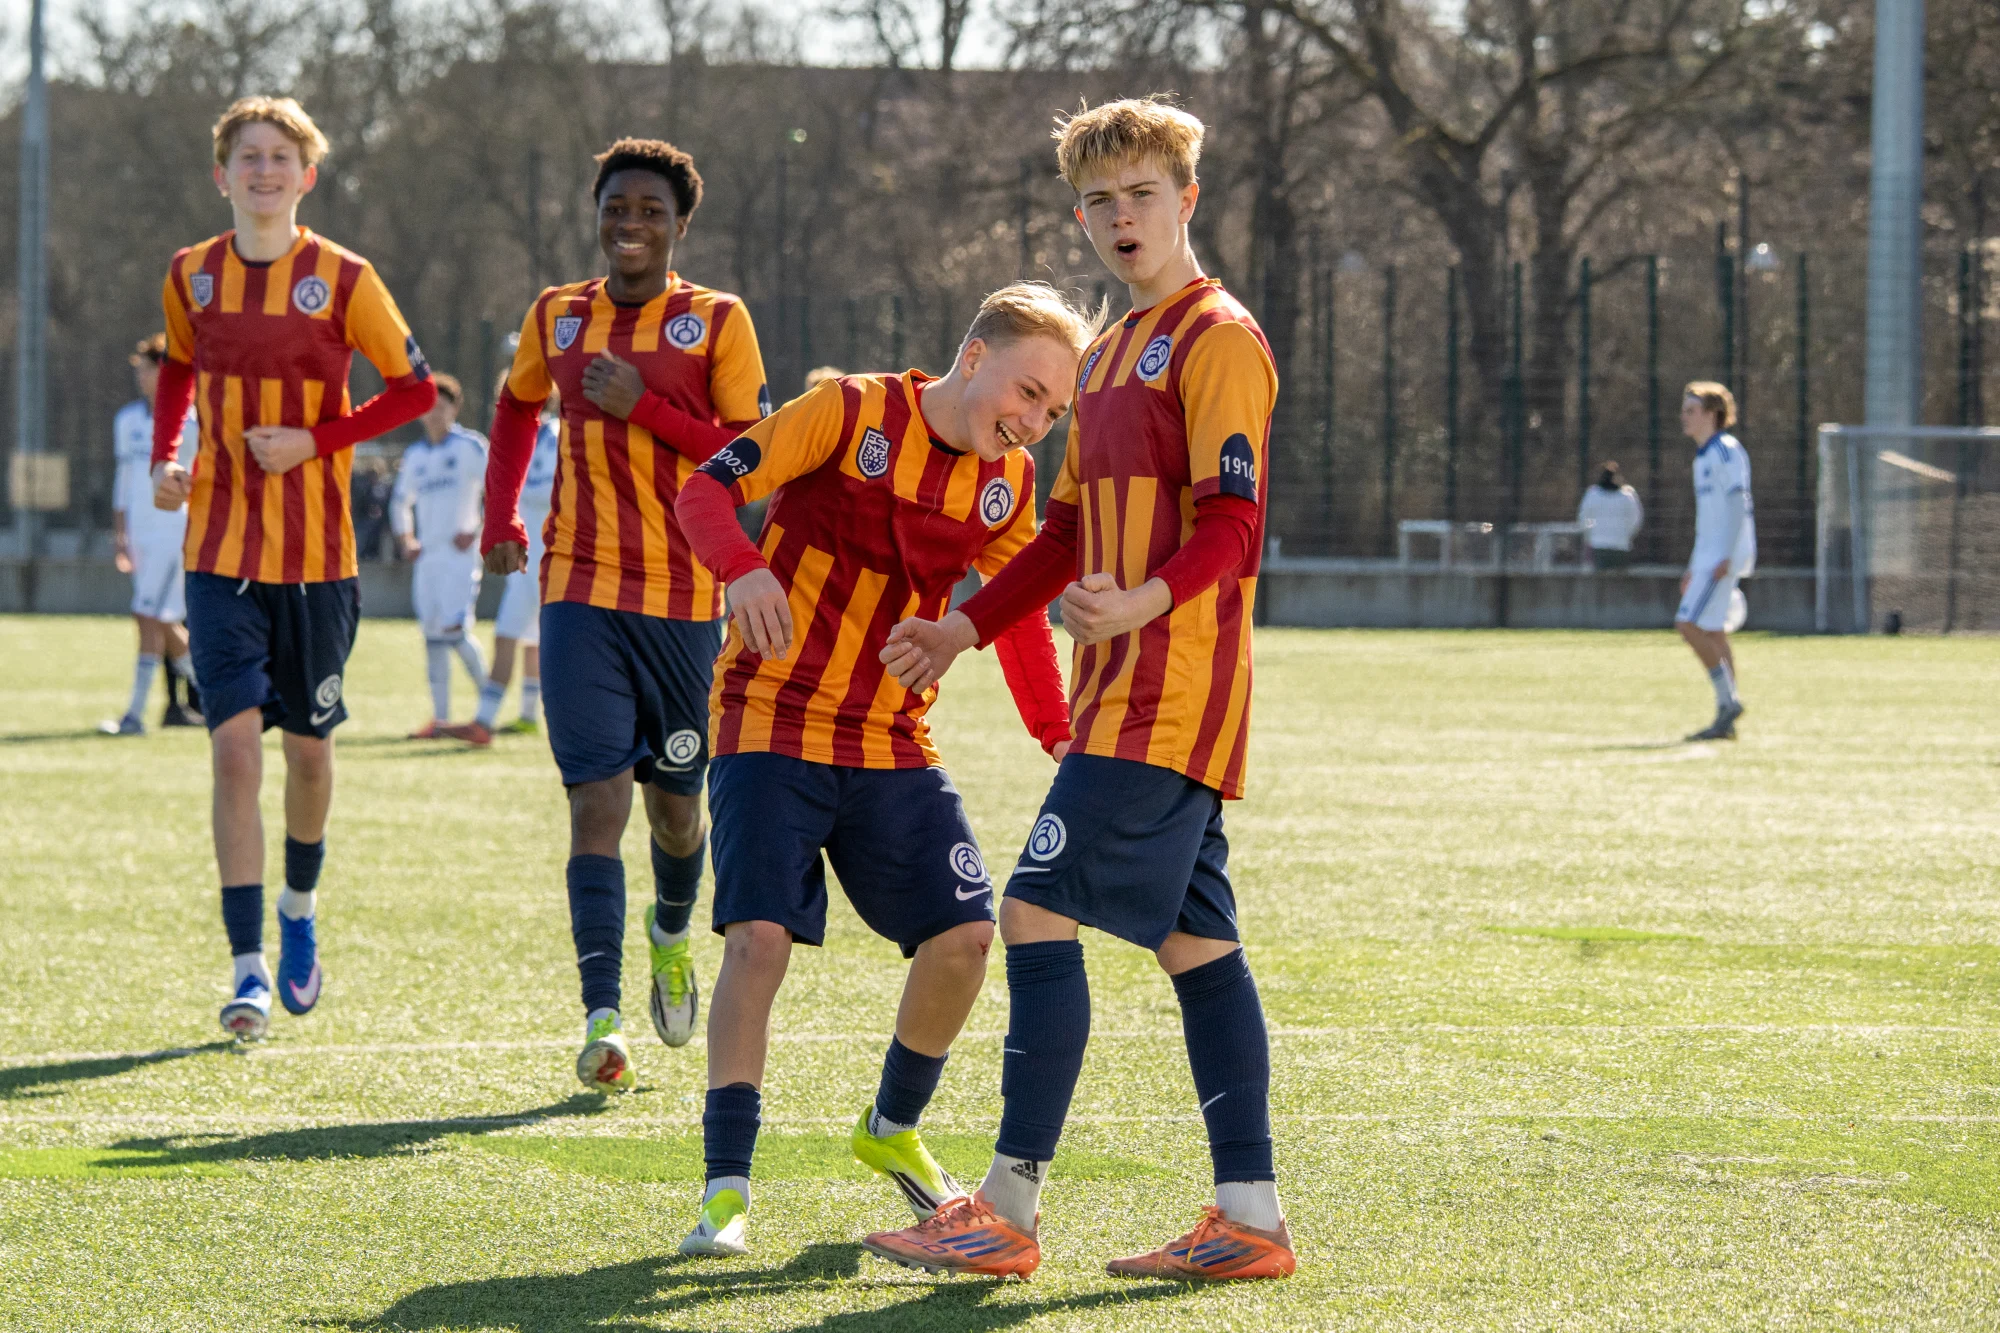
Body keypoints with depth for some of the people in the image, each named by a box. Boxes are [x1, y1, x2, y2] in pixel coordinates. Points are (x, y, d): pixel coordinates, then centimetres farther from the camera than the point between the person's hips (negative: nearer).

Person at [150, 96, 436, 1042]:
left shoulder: (342, 279, -6)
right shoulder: (190, 277, 2)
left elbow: (415, 389, 0)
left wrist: (315, 441, -12)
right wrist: (164, 459, 4)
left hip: (317, 553, 0)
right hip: (220, 550, 0)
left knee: (308, 746, 12)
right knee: (235, 744, -12)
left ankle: (298, 912, 40)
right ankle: (248, 971, -11)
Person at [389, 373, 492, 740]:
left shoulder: (470, 446, -3)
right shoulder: (415, 456, 14)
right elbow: (401, 500, 28)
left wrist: (477, 532, -12)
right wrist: (405, 541, 15)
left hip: (459, 553, -6)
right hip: (427, 555, 6)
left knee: (455, 629, -16)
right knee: (432, 634, 4)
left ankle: (488, 698, -2)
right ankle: (440, 717, 6)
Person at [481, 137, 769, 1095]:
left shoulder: (718, 323, -1)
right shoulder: (556, 317, 9)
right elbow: (516, 407, 28)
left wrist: (642, 406, -15)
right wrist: (500, 518, 16)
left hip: (686, 601, -1)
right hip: (581, 593, 1)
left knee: (674, 802, 11)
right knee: (597, 798, -11)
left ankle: (672, 935, 45)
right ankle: (602, 1021, -16)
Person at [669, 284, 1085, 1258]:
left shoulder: (1007, 482, 5)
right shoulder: (853, 411, -10)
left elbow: (1017, 615, 19)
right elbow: (707, 489, -15)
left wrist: (1060, 736, 7)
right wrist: (744, 567, -35)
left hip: (893, 744, 5)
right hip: (772, 721, -5)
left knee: (964, 932, -4)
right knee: (760, 934, -17)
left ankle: (892, 1131, 22)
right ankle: (727, 1188, -11)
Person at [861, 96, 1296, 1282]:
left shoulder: (1219, 341, -9)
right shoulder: (1113, 353, 21)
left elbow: (1234, 524, -18)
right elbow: (1071, 529, 26)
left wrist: (1145, 601, -35)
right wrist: (965, 629, 20)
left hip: (1171, 693, -10)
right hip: (1128, 700, 10)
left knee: (1039, 912, -11)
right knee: (1194, 940, 7)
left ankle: (1010, 1213, -10)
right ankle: (1251, 1218, 7)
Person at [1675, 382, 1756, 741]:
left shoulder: (1726, 451, -10)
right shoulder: (1704, 456, 20)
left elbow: (1737, 503, -18)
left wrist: (1726, 556, -24)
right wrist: (1693, 567, 24)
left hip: (1725, 555, -10)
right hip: (1708, 556, 10)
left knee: (1689, 623, -15)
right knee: (1713, 631, 7)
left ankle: (1728, 700, -11)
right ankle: (1726, 720, 7)